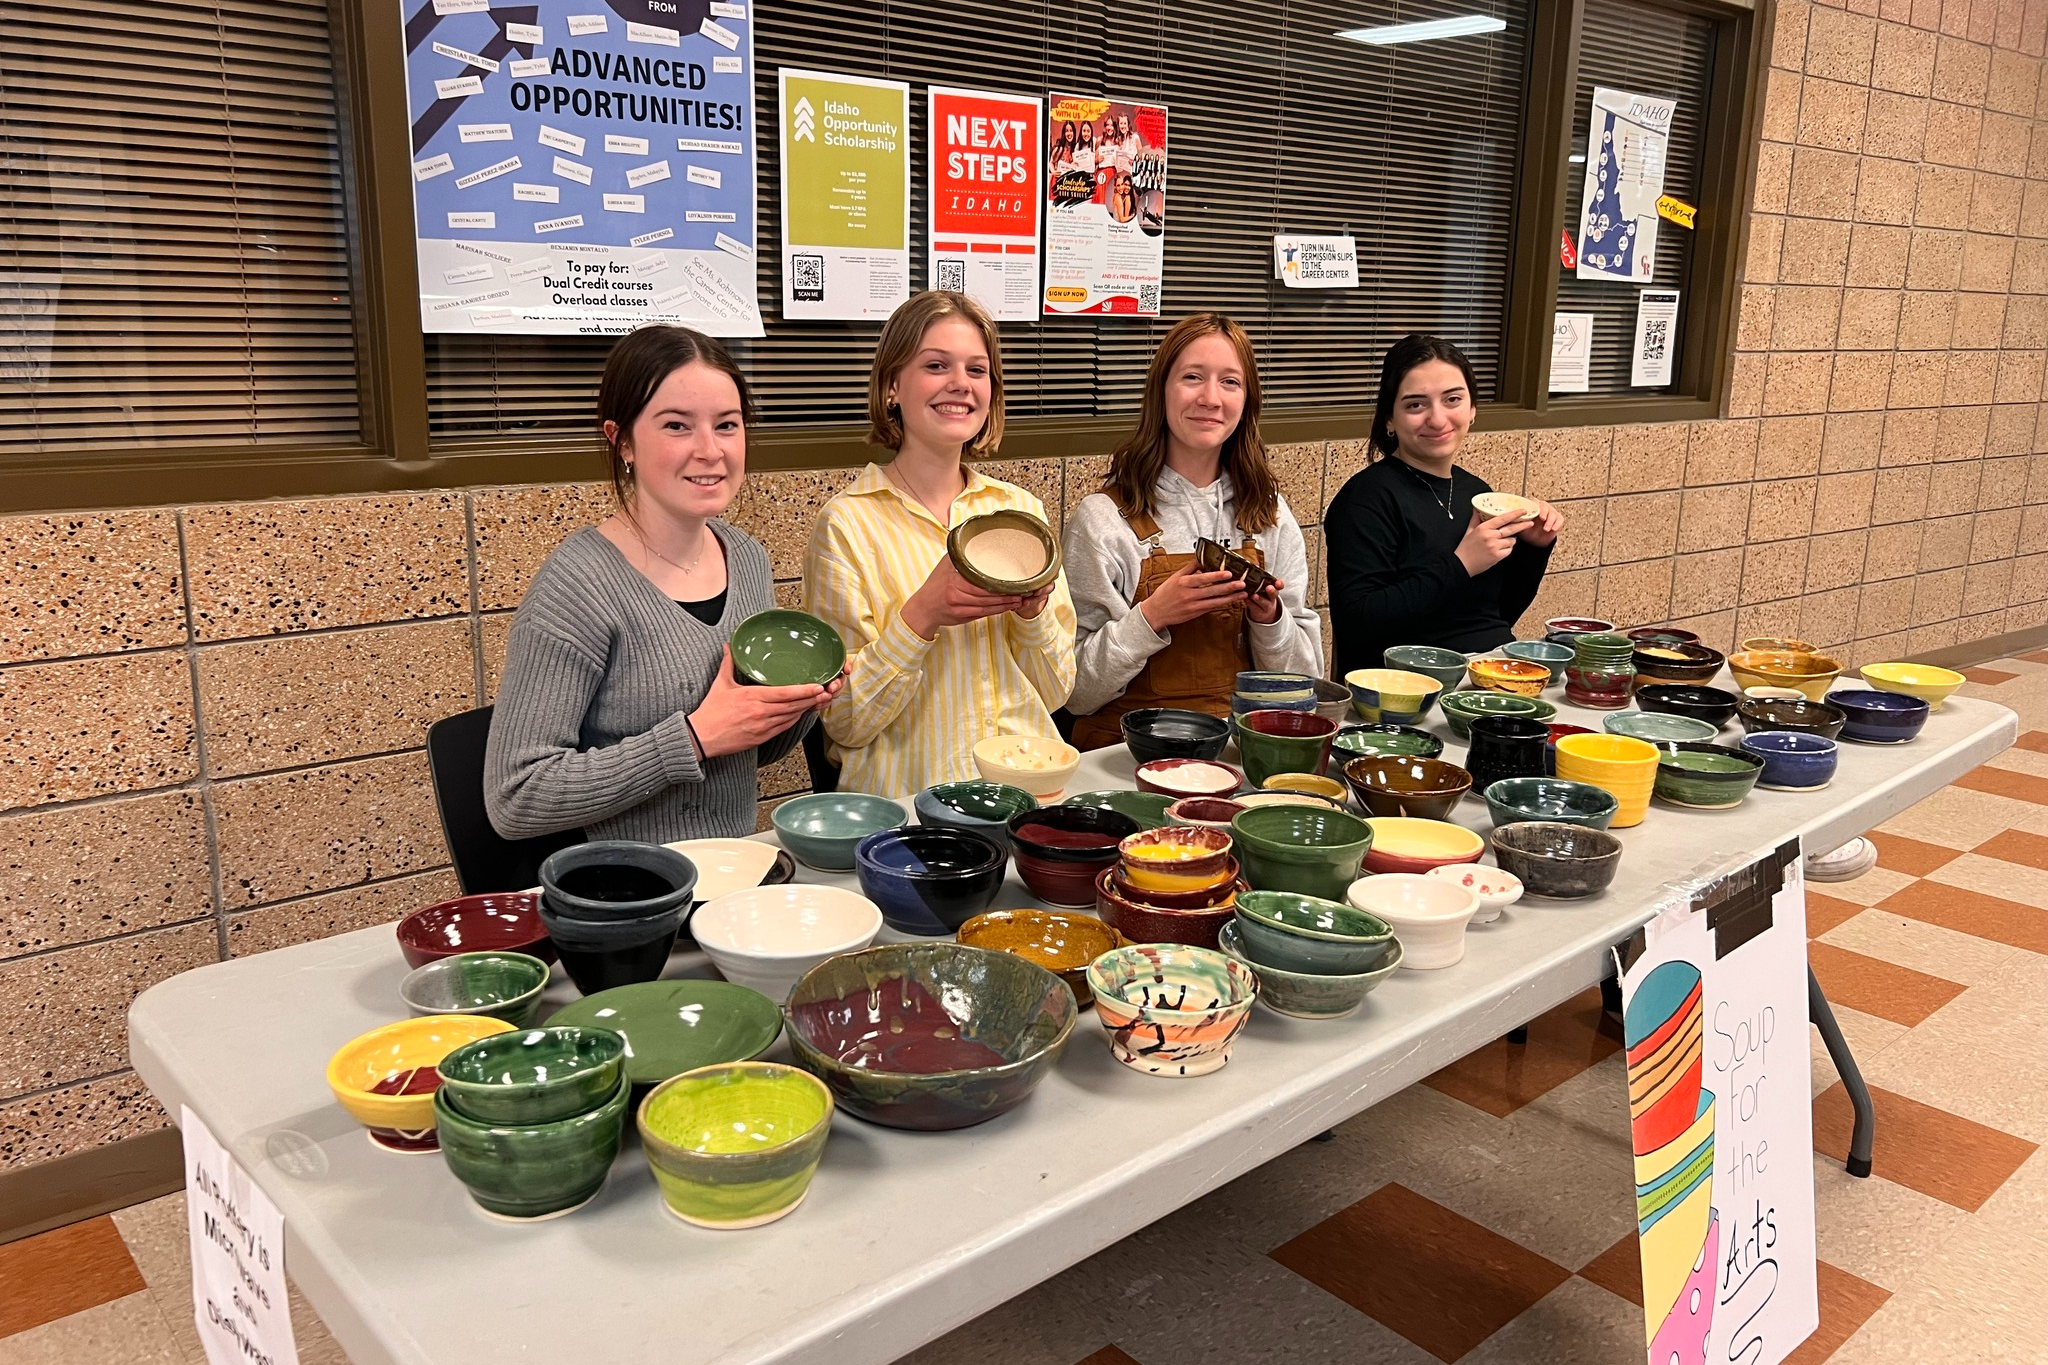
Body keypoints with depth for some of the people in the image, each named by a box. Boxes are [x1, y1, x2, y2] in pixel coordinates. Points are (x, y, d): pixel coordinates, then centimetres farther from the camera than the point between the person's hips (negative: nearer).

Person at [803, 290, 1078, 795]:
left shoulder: (1022, 509, 10)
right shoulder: (847, 523, -3)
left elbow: (1055, 692, 11)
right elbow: (844, 722, -5)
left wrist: (1034, 611, -7)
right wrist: (921, 616, -18)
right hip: (906, 804, -4)